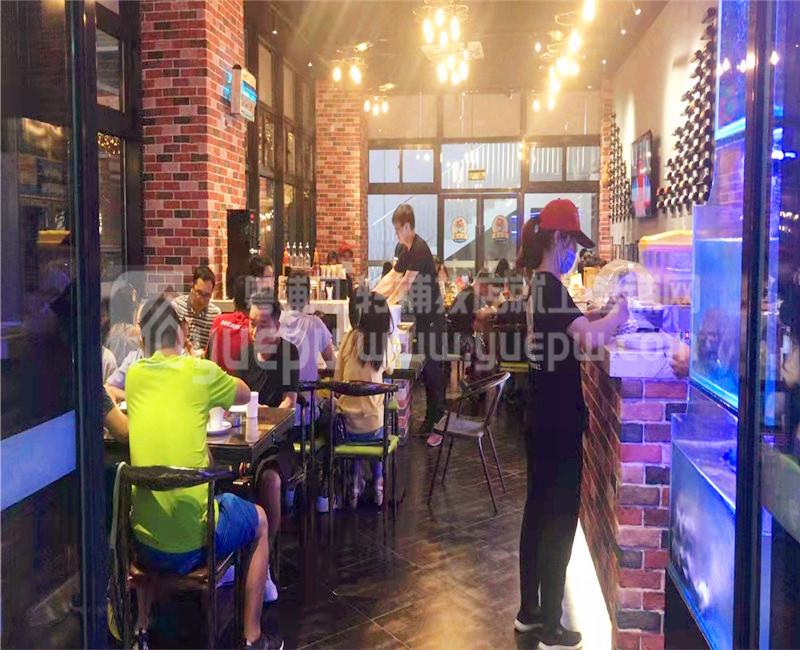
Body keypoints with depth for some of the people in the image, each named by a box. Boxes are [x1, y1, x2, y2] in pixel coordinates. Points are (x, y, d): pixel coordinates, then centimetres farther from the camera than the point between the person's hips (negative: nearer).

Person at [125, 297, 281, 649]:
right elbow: (245, 394, 12)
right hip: (194, 542, -4)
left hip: (144, 547, 4)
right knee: (259, 519, 26)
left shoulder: (134, 376, 2)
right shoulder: (200, 371, -8)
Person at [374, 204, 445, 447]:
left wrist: (387, 304, -12)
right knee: (424, 367, 13)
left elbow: (406, 283, -20)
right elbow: (392, 277, 16)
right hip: (420, 315, 9)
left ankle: (437, 425, 0)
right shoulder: (407, 251, 12)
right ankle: (430, 420, 22)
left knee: (431, 368, -7)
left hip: (432, 316, -9)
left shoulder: (420, 249, -17)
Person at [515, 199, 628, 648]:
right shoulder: (550, 287, -18)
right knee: (560, 518, 0)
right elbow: (589, 338, -32)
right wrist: (619, 313, -15)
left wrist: (602, 321, 4)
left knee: (539, 511, 16)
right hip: (559, 423, -9)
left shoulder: (538, 285, 11)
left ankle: (530, 611, 29)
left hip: (543, 417, 9)